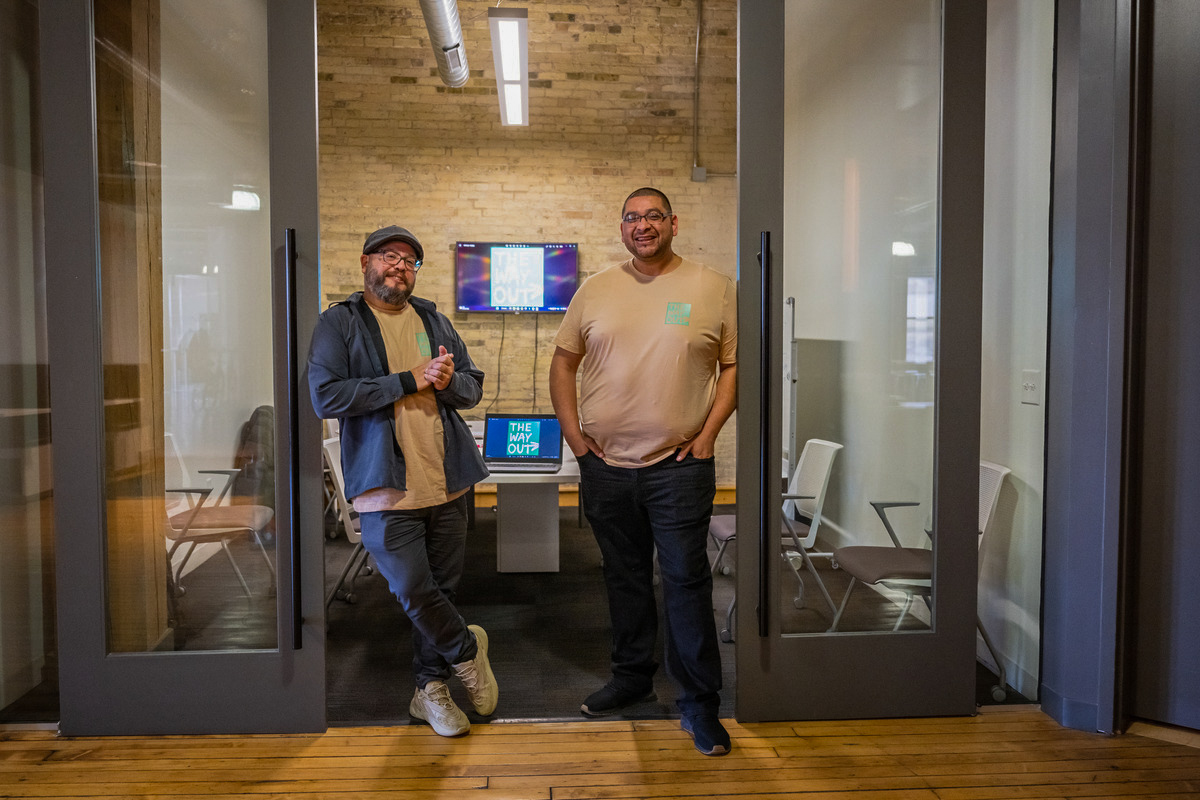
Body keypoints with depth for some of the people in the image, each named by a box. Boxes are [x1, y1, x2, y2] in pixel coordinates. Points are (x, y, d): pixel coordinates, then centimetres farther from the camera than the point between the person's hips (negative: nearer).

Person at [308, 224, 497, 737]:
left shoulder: (435, 321, 15)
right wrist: (409, 380, -14)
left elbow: (474, 387, 15)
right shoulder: (338, 323, 0)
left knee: (441, 588, 12)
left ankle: (430, 689, 30)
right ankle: (467, 650, 24)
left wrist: (448, 381, -9)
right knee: (413, 591, -6)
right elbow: (326, 396, -14)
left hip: (447, 483, 5)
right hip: (387, 488, -4)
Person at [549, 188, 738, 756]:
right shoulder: (595, 290, 7)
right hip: (605, 463, 3)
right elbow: (563, 361, 12)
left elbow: (735, 363, 2)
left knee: (687, 580, 1)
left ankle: (699, 703, 15)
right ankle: (632, 676, 34)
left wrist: (709, 432, -7)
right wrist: (572, 432, 4)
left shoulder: (713, 288, 0)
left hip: (679, 465, -3)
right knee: (624, 576, 16)